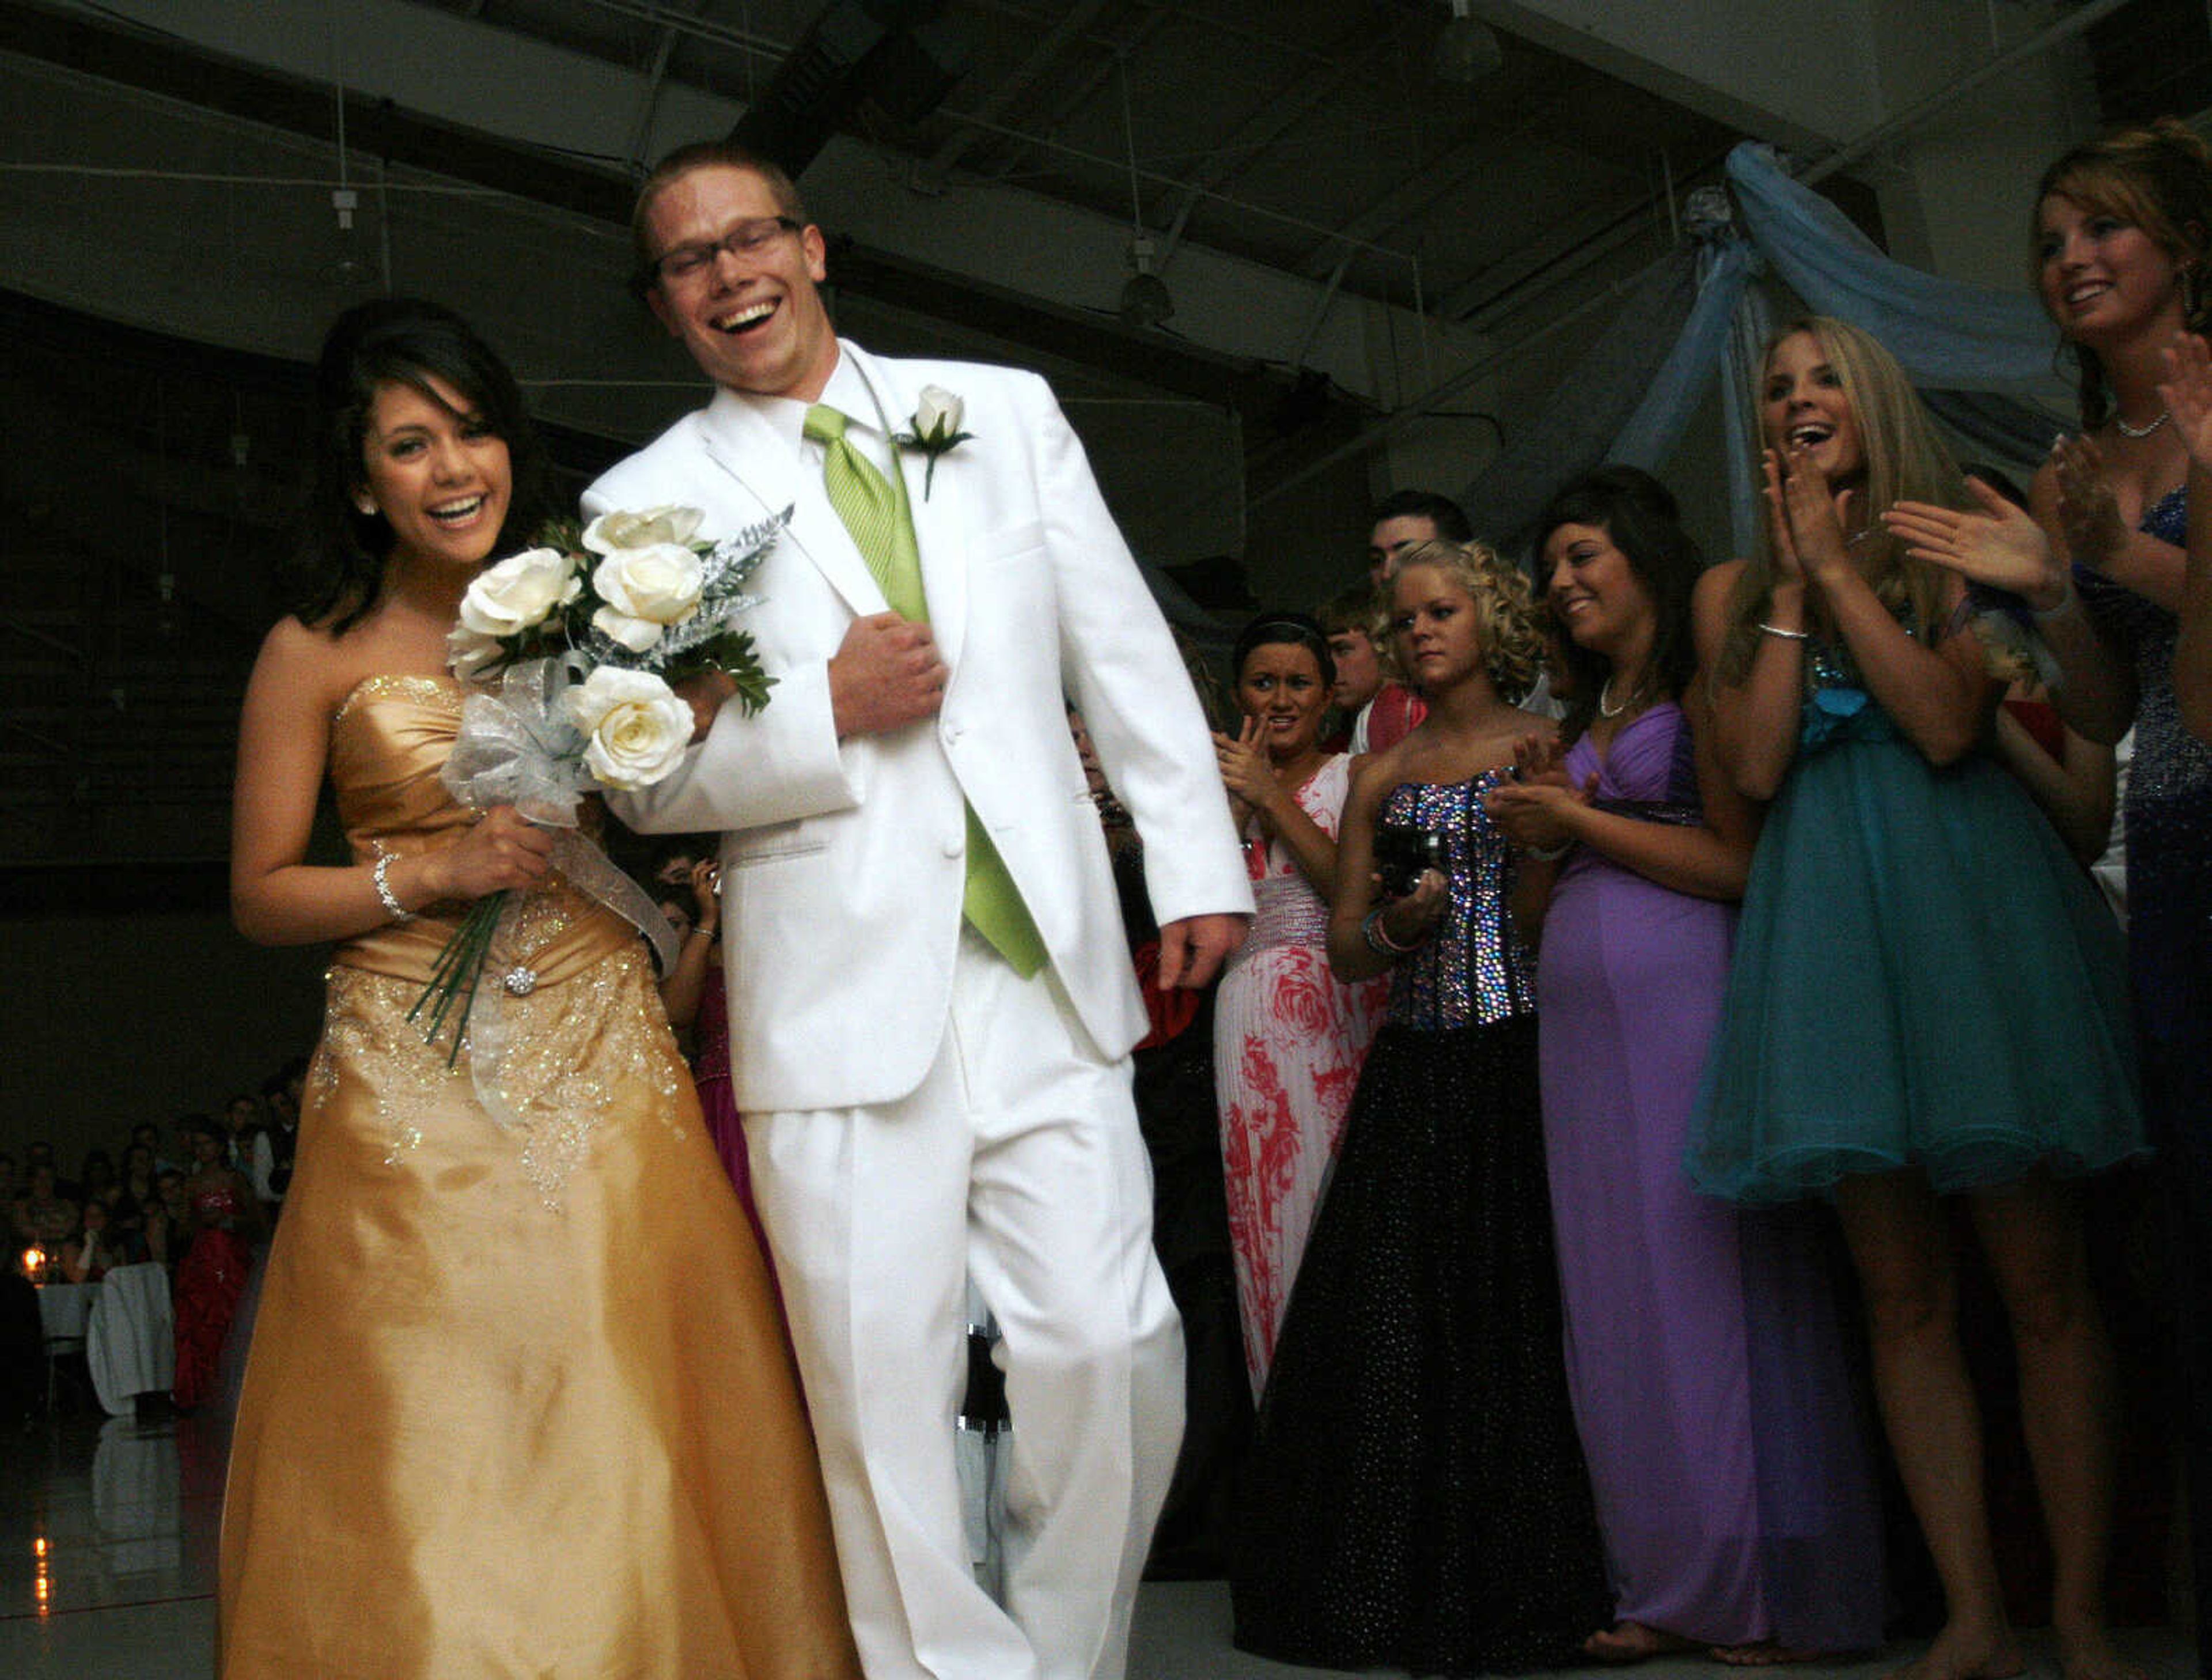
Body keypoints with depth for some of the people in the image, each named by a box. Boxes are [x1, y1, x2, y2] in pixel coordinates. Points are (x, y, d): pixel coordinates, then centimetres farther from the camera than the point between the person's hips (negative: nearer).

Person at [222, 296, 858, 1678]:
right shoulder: (318, 654, 1)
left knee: (631, 1429, 2)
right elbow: (261, 895, 2)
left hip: (606, 1058, 2)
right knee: (440, 1454, 0)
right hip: (422, 1085, -2)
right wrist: (432, 873, -12)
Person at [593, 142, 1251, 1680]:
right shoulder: (643, 503, 7)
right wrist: (824, 717, -10)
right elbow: (645, 780, 5)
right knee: (886, 1390, 0)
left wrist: (1200, 861, 8)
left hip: (1045, 969, 2)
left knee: (1113, 1349, -1)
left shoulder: (1003, 411, 13)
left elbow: (1127, 653, 13)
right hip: (842, 996, -1)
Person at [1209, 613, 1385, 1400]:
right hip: (1258, 1015, 3)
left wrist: (1272, 797, -8)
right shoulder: (1219, 782, 17)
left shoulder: (1353, 775, 7)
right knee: (1271, 1198, -1)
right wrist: (1236, 803, -4)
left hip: (1349, 1006, -3)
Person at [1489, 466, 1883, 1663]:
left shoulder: (1704, 688, 1)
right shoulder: (1579, 725, 21)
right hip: (1582, 1024, 7)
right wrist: (1537, 845, 2)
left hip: (1689, 1003, -7)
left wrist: (1581, 821, -6)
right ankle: (1676, 1588, 11)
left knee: (1713, 1278, -5)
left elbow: (1746, 861, -11)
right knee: (1620, 1295, 5)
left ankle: (1778, 1594, 5)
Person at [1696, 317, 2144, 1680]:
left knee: (2041, 1277, -3)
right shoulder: (1734, 587, 15)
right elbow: (1757, 765, 1)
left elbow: (1947, 724, -10)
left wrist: (1837, 566, -4)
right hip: (1828, 915, 3)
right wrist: (1793, 583, 1)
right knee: (1903, 1293, 1)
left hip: (1972, 892, -2)